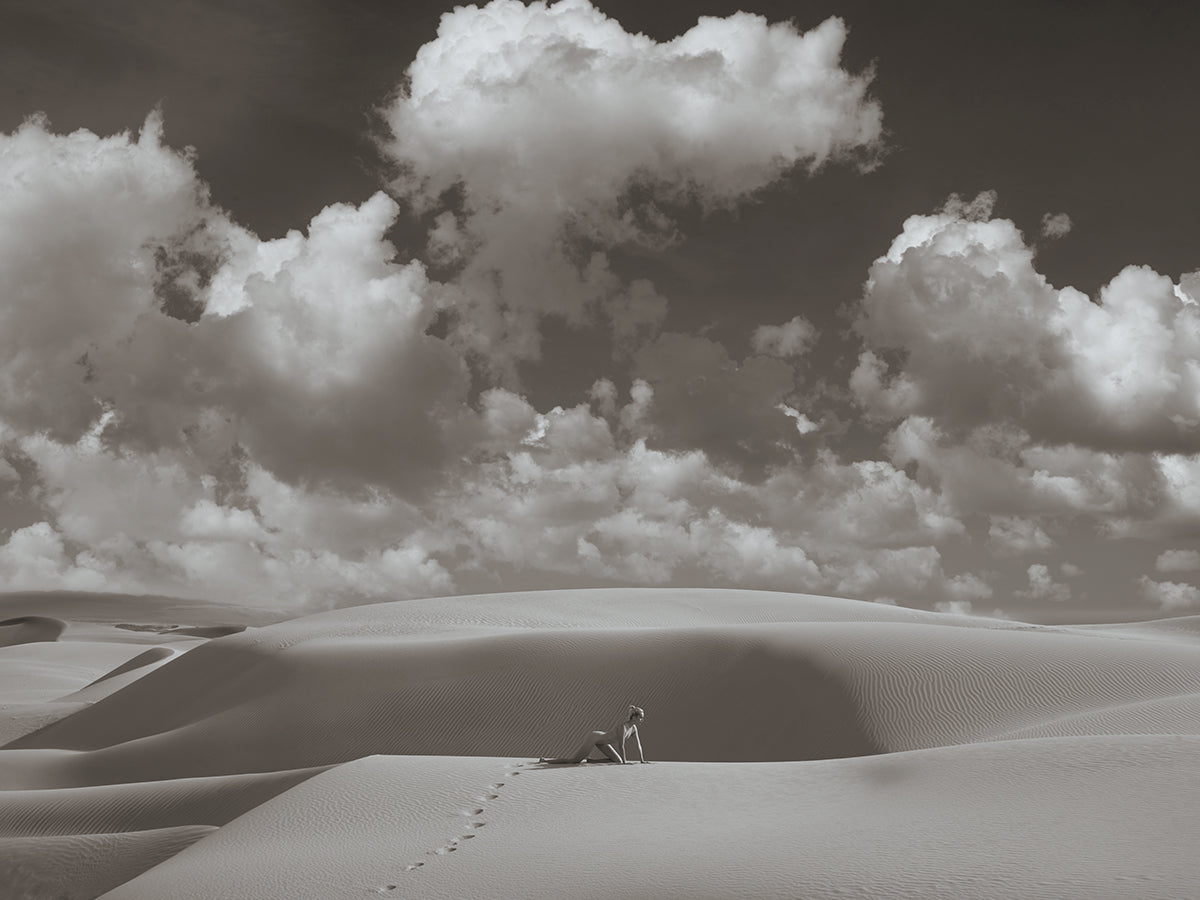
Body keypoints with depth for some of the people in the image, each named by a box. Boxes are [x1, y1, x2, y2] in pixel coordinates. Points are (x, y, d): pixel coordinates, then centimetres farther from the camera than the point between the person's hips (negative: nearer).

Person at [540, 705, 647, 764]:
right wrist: (624, 761, -22)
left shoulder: (633, 728, -2)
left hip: (601, 742, 9)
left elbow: (638, 745, 5)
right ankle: (544, 760, 3)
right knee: (574, 760, -10)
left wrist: (642, 760, 3)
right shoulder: (622, 727, -29)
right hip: (594, 738, -9)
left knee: (618, 760, 2)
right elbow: (621, 745, -29)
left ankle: (585, 760, 11)